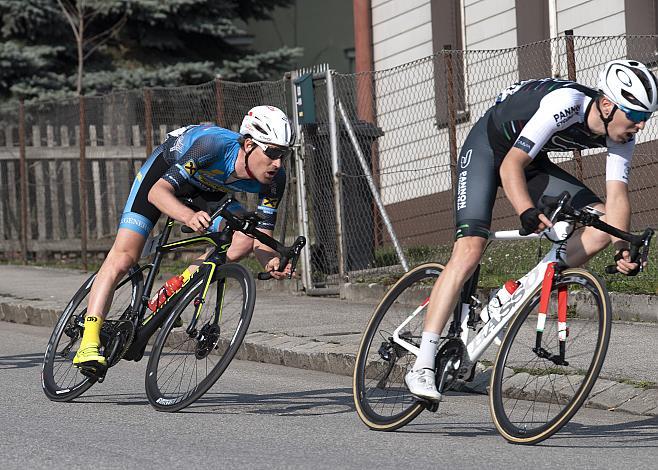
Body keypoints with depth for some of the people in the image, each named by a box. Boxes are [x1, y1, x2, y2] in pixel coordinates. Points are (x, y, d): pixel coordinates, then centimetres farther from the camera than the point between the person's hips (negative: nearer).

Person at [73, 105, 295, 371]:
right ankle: (89, 344, -15)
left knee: (243, 241, -19)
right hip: (164, 171, -5)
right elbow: (157, 191, -45)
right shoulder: (215, 146, -41)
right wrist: (189, 217, -64)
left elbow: (262, 241, -23)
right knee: (123, 257, -16)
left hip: (206, 188, 5)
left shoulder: (274, 179, -26)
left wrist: (272, 263, -46)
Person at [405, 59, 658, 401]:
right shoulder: (564, 104, -36)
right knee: (469, 250, -22)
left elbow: (617, 196, -17)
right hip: (488, 147, -7)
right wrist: (527, 212, -52)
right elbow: (510, 165, -36)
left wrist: (624, 250, -33)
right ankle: (422, 368, -24)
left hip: (532, 160, 7)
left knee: (603, 221, -8)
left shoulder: (621, 136, -15)